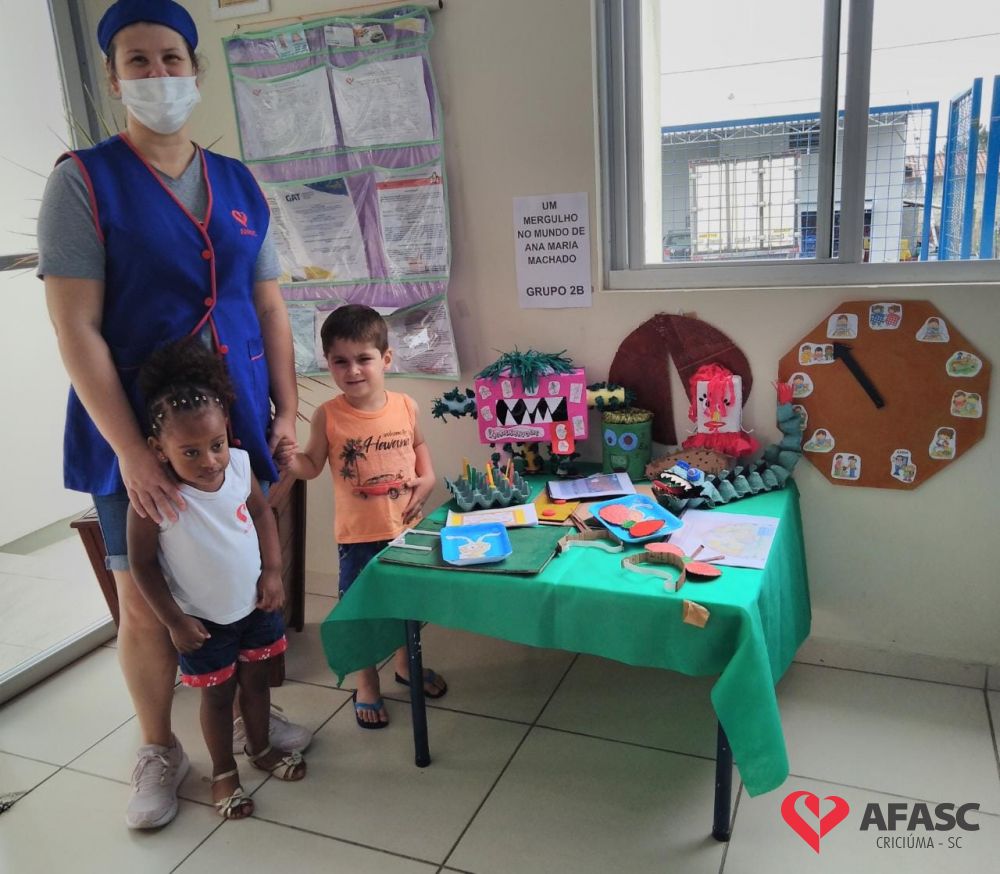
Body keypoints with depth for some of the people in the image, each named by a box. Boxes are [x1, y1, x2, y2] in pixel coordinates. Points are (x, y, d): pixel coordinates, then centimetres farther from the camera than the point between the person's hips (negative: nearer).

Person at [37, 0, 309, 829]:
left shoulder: (239, 185, 8)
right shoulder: (84, 181, -6)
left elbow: (270, 306, 11)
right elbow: (75, 328, -12)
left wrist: (288, 407, 4)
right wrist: (131, 450, -17)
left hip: (239, 421, 4)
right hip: (138, 432, -3)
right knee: (144, 603, 7)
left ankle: (247, 711, 38)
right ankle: (159, 750, 31)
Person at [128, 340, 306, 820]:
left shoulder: (240, 465, -17)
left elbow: (262, 513, 1)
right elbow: (142, 564, -16)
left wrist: (273, 571, -5)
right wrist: (173, 621, -13)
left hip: (256, 604, 4)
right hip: (202, 620, -3)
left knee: (257, 678, 21)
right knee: (218, 693, 14)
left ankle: (261, 748, 46)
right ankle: (224, 772, 39)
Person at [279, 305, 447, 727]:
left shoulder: (405, 406, -6)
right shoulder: (328, 416, -13)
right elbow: (312, 466, -3)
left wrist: (427, 476, -3)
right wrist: (290, 459, -23)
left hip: (407, 526, 3)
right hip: (358, 534, -3)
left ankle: (406, 664, 47)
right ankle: (367, 685, 33)